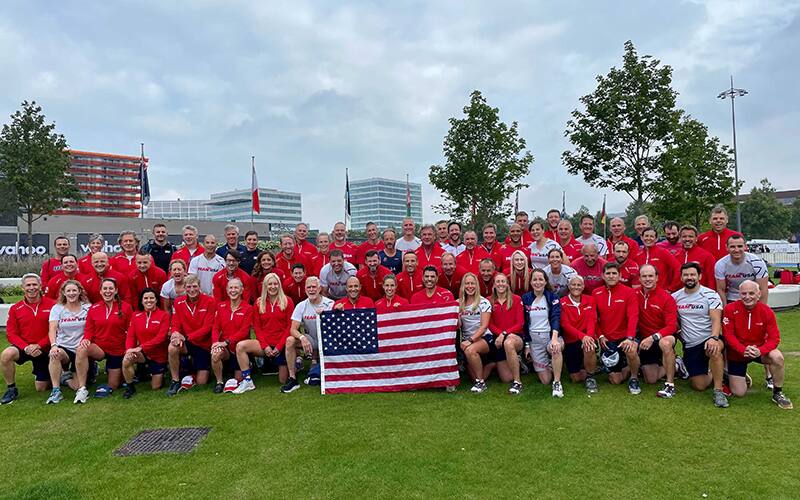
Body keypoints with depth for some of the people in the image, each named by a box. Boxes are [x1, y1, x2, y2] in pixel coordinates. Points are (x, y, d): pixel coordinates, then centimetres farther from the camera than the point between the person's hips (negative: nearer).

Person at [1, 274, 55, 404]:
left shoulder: (51, 304, -8)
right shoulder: (15, 309, -1)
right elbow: (11, 333, -4)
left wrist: (39, 345, -20)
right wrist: (26, 347, -20)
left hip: (44, 350, -1)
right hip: (24, 348, 1)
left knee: (41, 389, 4)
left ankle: (41, 375, 43)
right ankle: (11, 389, -10)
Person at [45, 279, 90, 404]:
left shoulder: (88, 307, 1)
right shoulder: (57, 308, 3)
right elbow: (52, 328, -9)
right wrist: (53, 345, -27)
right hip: (63, 347, 0)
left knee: (78, 386, -6)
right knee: (54, 354, -39)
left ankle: (68, 376, 32)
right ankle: (56, 391, -24)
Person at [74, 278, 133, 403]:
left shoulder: (126, 307, -7)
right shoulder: (93, 308, 0)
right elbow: (89, 329, 2)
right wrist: (86, 339, -20)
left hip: (118, 351, -1)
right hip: (99, 348, 1)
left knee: (113, 386, 7)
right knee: (81, 349, -34)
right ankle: (82, 389, -24)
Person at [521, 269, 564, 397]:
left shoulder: (553, 297, -2)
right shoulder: (525, 299, 4)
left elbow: (556, 319, -16)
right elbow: (524, 323, 8)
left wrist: (554, 338, -32)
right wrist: (526, 345, 4)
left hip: (551, 335, -2)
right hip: (534, 339, 2)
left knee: (555, 348, -40)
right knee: (545, 380, -3)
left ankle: (557, 383, -23)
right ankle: (550, 366, 31)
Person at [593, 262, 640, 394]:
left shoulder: (629, 292, -7)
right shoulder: (596, 294, 2)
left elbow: (633, 316, -17)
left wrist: (630, 338, -30)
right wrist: (600, 336, -5)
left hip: (625, 336, -2)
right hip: (607, 340, 3)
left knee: (631, 351, -37)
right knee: (615, 380, 1)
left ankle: (634, 378, -6)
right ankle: (627, 366, 37)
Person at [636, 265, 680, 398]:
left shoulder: (666, 298, -14)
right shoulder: (635, 295, -5)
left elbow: (672, 326, -20)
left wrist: (654, 337, -33)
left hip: (664, 337, -4)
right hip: (645, 340, 4)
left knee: (665, 342, -41)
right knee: (651, 379, 3)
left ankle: (670, 385, -26)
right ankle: (674, 366, 32)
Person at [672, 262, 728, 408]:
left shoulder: (710, 294, -4)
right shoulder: (675, 297, 6)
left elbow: (716, 320, -14)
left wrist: (713, 338, -30)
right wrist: (680, 334, -1)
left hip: (709, 340, -3)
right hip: (690, 346, 3)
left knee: (714, 350, -41)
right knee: (699, 386, -3)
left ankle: (718, 391, -26)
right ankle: (716, 374, 31)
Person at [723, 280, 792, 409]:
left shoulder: (767, 311, -12)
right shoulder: (730, 309, -16)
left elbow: (774, 338, -14)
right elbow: (728, 335, -17)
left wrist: (760, 350, -32)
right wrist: (743, 349, -32)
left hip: (759, 350, 1)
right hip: (737, 354, -1)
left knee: (777, 357, -34)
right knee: (739, 393, -4)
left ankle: (777, 393, -10)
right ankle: (742, 377, 36)